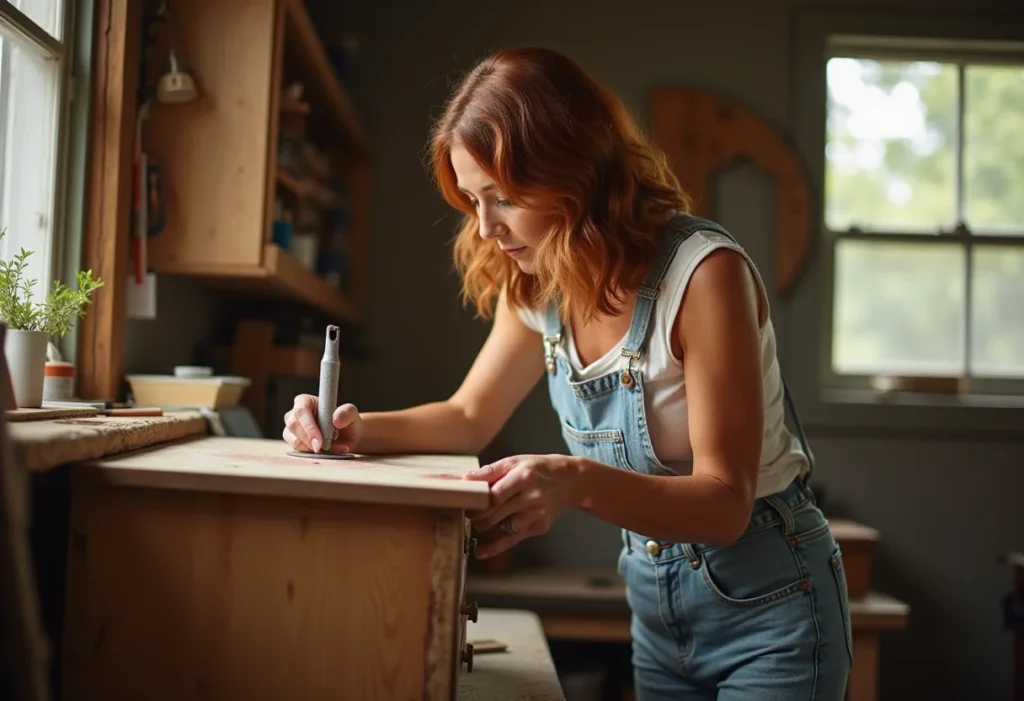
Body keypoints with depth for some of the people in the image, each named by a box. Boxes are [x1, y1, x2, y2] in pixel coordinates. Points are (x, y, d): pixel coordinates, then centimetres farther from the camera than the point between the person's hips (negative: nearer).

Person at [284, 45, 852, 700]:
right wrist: (361, 429, -12)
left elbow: (725, 502, -26)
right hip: (656, 605, 6)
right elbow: (470, 416, 7)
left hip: (767, 603, -6)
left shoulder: (703, 271, -26)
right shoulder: (536, 284, -5)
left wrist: (579, 482, -43)